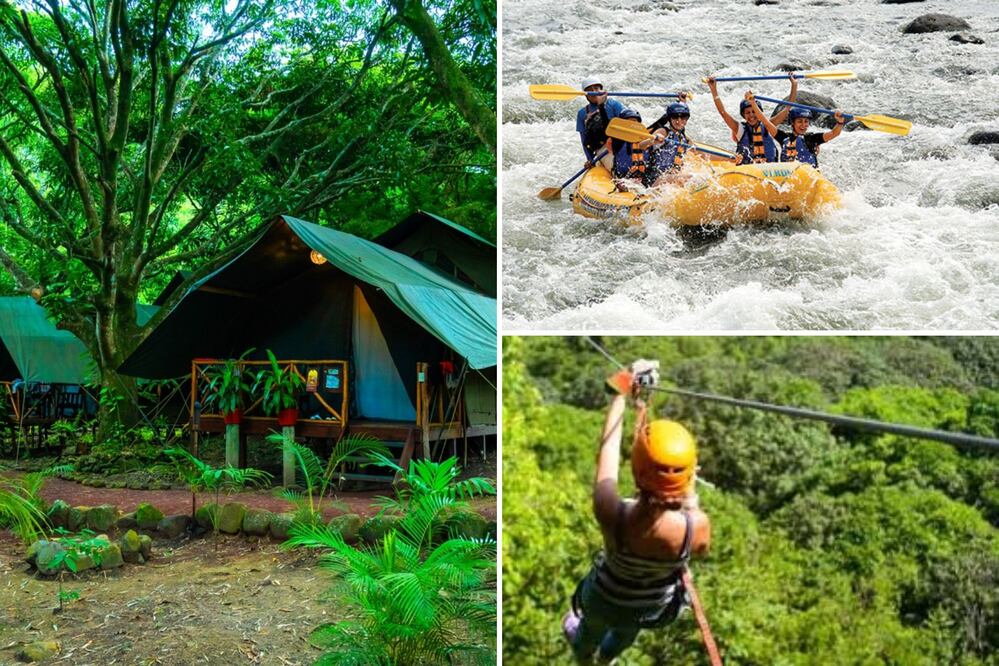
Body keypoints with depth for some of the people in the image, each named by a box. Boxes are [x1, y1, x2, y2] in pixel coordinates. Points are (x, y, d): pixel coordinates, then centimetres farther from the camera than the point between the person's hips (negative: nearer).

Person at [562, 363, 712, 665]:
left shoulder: (611, 513, -42)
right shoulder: (697, 525, -39)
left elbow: (609, 442, -24)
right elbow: (701, 550, -11)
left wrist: (623, 390, -12)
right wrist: (690, 503, -3)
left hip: (606, 599, -1)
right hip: (655, 606, 1)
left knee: (594, 624, 38)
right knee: (628, 628, 39)